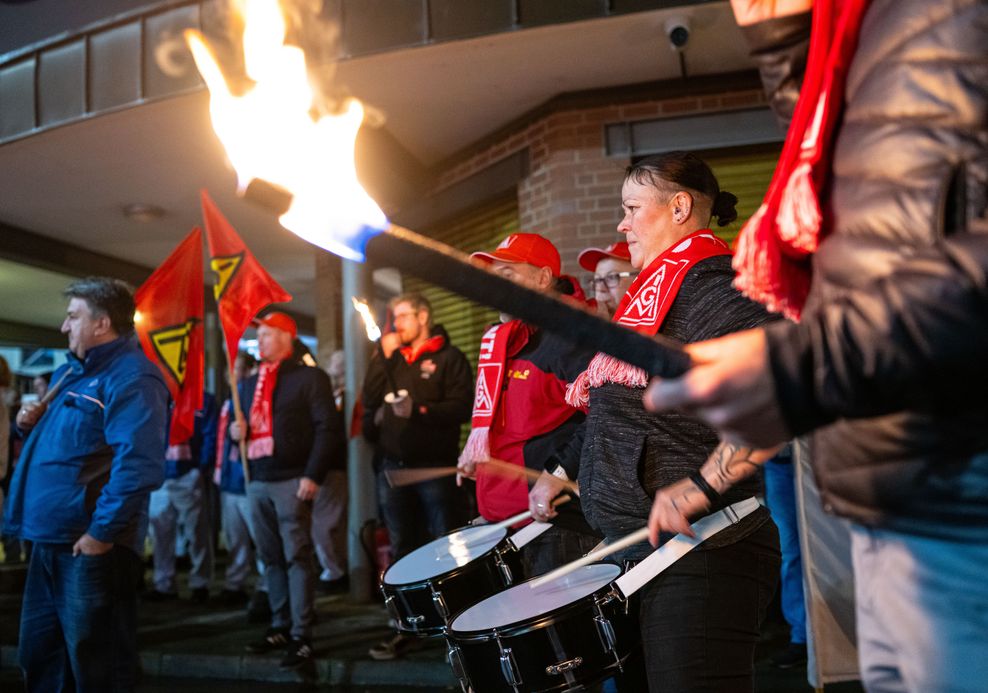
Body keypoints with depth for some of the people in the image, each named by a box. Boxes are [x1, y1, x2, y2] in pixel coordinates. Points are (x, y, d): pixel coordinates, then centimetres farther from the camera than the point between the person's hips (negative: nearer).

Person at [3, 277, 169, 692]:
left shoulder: (130, 377, -16)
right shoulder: (74, 370, 16)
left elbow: (137, 464, -26)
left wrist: (103, 531, -25)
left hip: (91, 543, -10)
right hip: (51, 538, 10)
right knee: (40, 654, 21)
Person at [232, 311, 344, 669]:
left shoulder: (310, 377, -1)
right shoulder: (249, 384, 21)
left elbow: (327, 427, -8)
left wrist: (312, 475, -15)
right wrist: (237, 431, 5)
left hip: (291, 481, -6)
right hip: (257, 481, 7)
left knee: (297, 556, -6)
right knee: (271, 558, 9)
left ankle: (302, 636, -3)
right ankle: (280, 627, 18)